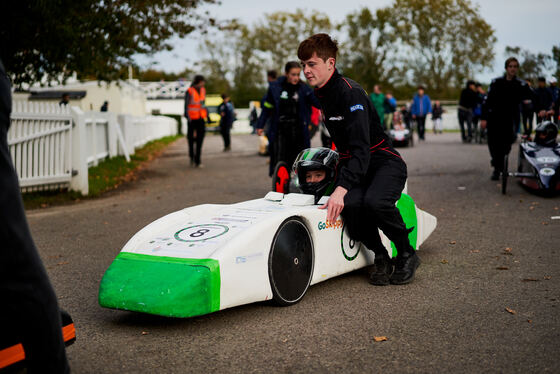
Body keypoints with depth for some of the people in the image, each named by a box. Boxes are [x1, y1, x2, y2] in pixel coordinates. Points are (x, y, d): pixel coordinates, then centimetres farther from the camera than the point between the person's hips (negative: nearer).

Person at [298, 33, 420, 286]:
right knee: (350, 205, -28)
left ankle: (407, 255, -10)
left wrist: (341, 188, -40)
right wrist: (340, 174, 27)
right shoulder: (321, 94, 9)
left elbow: (361, 148, -29)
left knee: (375, 202, -37)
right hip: (353, 165, 6)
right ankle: (380, 256, -5)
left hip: (384, 162, -6)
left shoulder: (350, 93, -18)